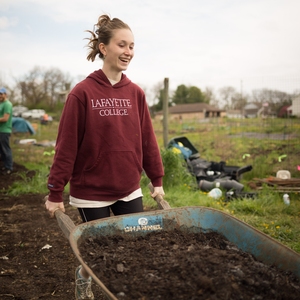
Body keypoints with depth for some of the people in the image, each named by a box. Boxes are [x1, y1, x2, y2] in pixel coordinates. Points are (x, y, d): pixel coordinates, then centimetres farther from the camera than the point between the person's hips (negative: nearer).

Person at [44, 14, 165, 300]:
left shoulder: (136, 93, 2)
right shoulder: (82, 92, -12)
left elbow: (147, 140, 6)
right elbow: (66, 146, -11)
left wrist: (157, 180, 7)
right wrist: (55, 192, -8)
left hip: (129, 190, 4)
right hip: (92, 193, -4)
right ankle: (83, 276, 42)